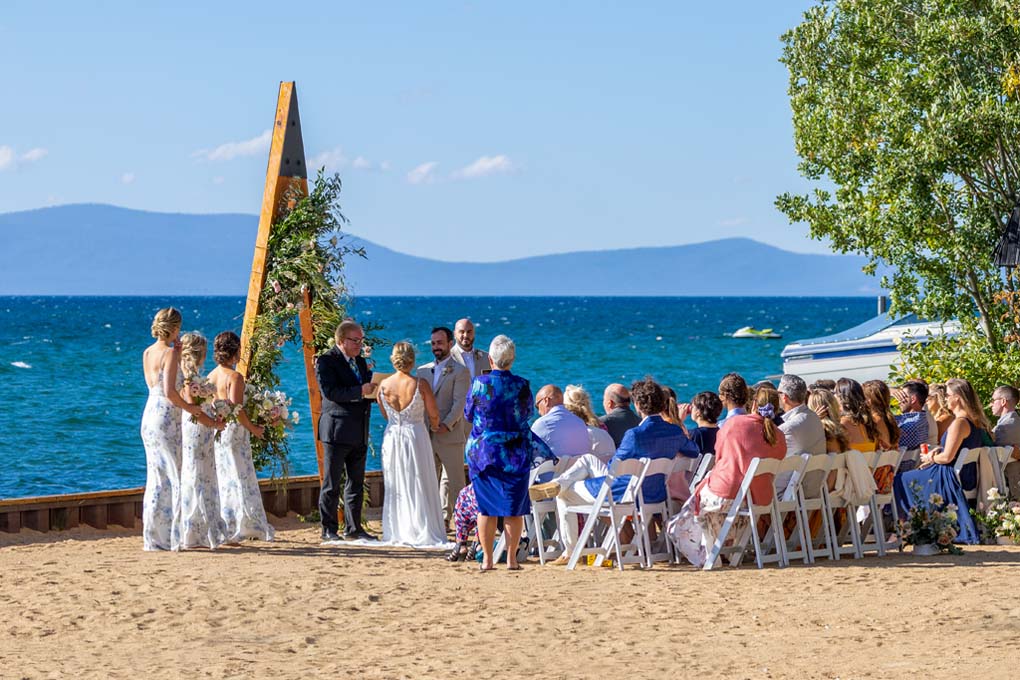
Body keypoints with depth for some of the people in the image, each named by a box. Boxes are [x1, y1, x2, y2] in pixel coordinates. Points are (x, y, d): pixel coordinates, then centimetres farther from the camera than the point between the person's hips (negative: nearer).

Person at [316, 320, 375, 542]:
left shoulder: (361, 362, 16)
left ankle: (353, 528, 18)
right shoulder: (326, 361, -8)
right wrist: (360, 391, -25)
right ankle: (329, 530, 3)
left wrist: (375, 390, -1)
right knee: (331, 484, -1)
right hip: (336, 431, -8)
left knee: (356, 483, 11)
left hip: (359, 433, 8)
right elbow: (329, 391, -20)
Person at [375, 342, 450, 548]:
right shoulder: (420, 384, -14)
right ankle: (422, 533, 5)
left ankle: (396, 533, 15)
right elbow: (434, 415, -5)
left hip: (392, 437, 3)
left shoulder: (384, 385, -5)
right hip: (416, 435, -3)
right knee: (419, 486, 5)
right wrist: (435, 426, 16)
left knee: (395, 487, 13)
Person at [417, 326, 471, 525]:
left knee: (454, 482, -4)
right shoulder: (423, 371, 16)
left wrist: (446, 425, -21)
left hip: (451, 436, -6)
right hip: (426, 436, 6)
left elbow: (460, 402, -11)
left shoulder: (460, 371, -2)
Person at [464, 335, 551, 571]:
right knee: (513, 507, 7)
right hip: (514, 454, 0)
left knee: (485, 506, 7)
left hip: (481, 451, 1)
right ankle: (511, 558, 8)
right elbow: (527, 414, 6)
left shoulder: (479, 383, -8)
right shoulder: (521, 386, -9)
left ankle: (487, 559, 8)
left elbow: (468, 415, 5)